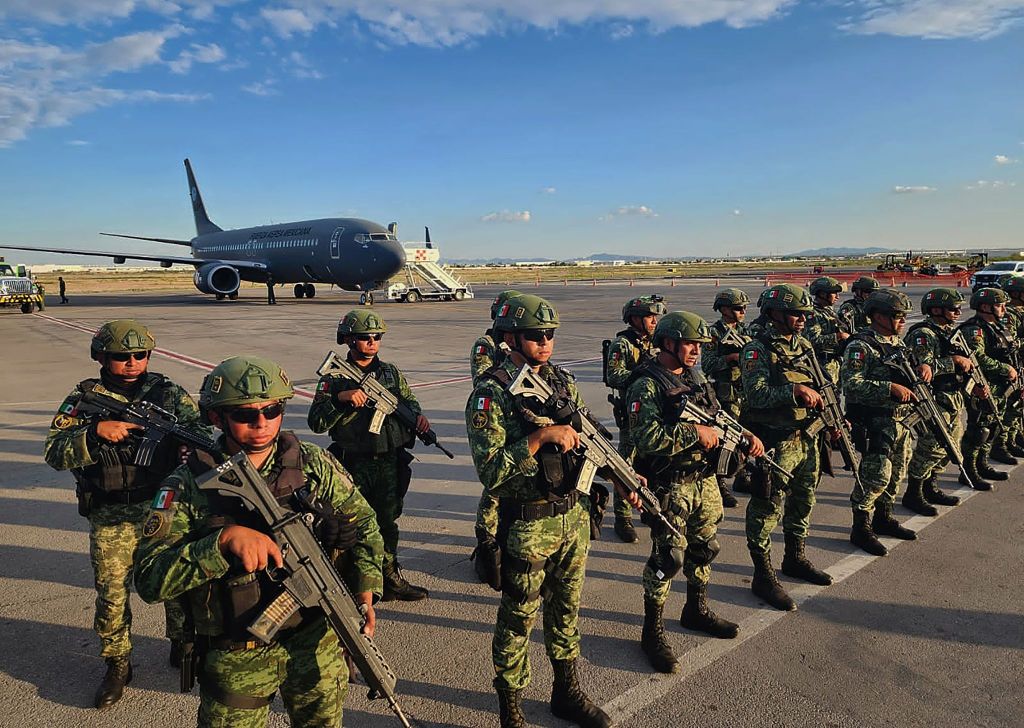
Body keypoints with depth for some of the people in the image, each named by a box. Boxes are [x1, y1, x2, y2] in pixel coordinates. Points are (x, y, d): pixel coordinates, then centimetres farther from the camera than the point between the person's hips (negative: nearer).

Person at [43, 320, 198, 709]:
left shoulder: (167, 392, 0)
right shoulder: (83, 398, -1)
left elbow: (199, 429, -5)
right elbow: (54, 452, -8)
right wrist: (96, 431, -24)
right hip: (111, 519, 0)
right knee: (111, 595, 8)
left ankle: (183, 645, 36)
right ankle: (117, 664, 30)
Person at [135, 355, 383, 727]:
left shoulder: (314, 464, -7)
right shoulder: (188, 485, -13)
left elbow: (362, 521, 6)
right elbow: (150, 579, -19)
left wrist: (364, 591, -4)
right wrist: (224, 540, -33)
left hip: (316, 640, 3)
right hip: (236, 656, -2)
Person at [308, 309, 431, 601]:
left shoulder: (391, 372, 7)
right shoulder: (335, 378, -5)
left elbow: (409, 400, 16)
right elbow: (316, 423, -11)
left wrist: (418, 416, -7)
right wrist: (340, 398, -26)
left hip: (390, 464, 4)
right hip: (353, 466, -4)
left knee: (387, 522, 17)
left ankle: (391, 577, 32)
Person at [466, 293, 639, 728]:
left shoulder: (563, 381, 4)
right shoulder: (490, 394, -16)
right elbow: (490, 471, -23)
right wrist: (541, 435, -29)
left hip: (574, 515, 6)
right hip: (528, 525, -6)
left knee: (566, 608, 22)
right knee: (518, 618, 10)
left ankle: (567, 692, 43)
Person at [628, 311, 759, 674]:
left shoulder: (696, 377, 9)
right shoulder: (646, 386, -17)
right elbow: (646, 438, -27)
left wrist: (744, 435, -1)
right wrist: (694, 433, -23)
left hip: (705, 480, 8)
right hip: (669, 486, -8)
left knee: (704, 547, 20)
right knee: (668, 557, -3)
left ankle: (696, 610, 41)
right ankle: (652, 632, 13)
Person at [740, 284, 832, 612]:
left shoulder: (804, 345, 11)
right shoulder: (757, 350, -12)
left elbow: (819, 385, 20)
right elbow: (756, 393, -24)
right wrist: (793, 391, -33)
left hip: (808, 438, 8)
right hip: (775, 444, -8)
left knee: (803, 502, 20)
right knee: (767, 508, 0)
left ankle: (795, 558, 39)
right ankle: (763, 576, 11)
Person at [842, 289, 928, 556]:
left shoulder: (897, 342, 12)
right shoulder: (860, 347, -16)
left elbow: (910, 369, 22)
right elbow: (851, 385, -24)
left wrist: (924, 367, -2)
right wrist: (890, 388, -29)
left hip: (901, 422, 9)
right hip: (875, 423, -9)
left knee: (896, 474, 18)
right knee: (876, 476, -7)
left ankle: (884, 518, 36)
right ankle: (861, 530, 7)